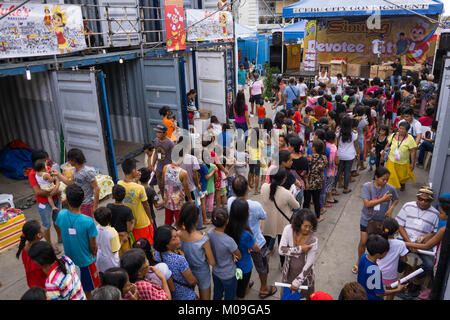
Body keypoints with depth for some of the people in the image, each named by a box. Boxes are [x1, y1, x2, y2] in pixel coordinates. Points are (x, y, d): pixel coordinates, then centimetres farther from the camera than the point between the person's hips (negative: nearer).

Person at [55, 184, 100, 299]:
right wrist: (94, 255, 4)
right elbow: (93, 246, -15)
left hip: (69, 259, 4)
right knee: (87, 292, 17)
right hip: (85, 261, -4)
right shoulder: (88, 222, -29)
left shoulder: (61, 215, -18)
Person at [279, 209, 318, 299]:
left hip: (304, 272, -2)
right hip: (289, 271, 2)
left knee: (308, 296, 20)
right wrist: (300, 249, -29)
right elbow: (281, 250, -21)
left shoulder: (313, 241, -26)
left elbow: (309, 264, -20)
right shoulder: (288, 229, -20)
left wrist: (297, 282, -18)